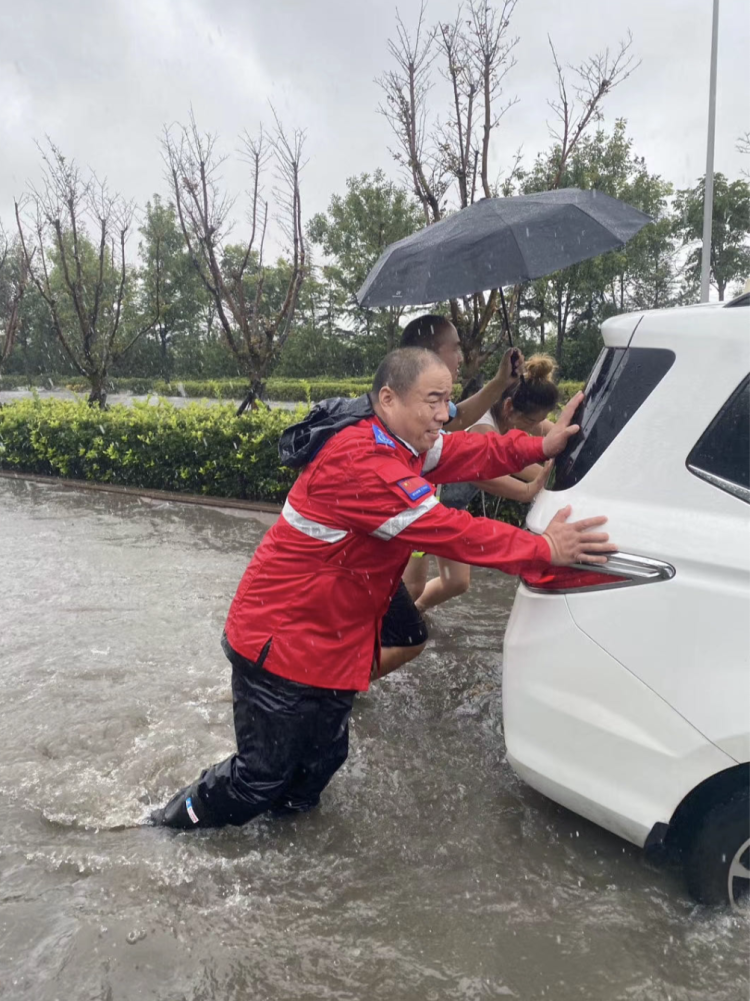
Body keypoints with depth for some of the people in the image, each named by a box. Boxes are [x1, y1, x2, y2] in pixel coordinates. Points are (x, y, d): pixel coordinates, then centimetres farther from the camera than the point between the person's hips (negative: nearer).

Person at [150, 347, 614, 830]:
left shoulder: (396, 443, 4)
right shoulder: (360, 463, -28)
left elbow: (470, 453, 5)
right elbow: (445, 529, -30)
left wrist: (541, 446, -10)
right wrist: (544, 549, -25)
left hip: (329, 641, 9)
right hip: (280, 641, -9)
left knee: (322, 761, 17)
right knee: (263, 776, 6)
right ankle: (176, 822, 31)